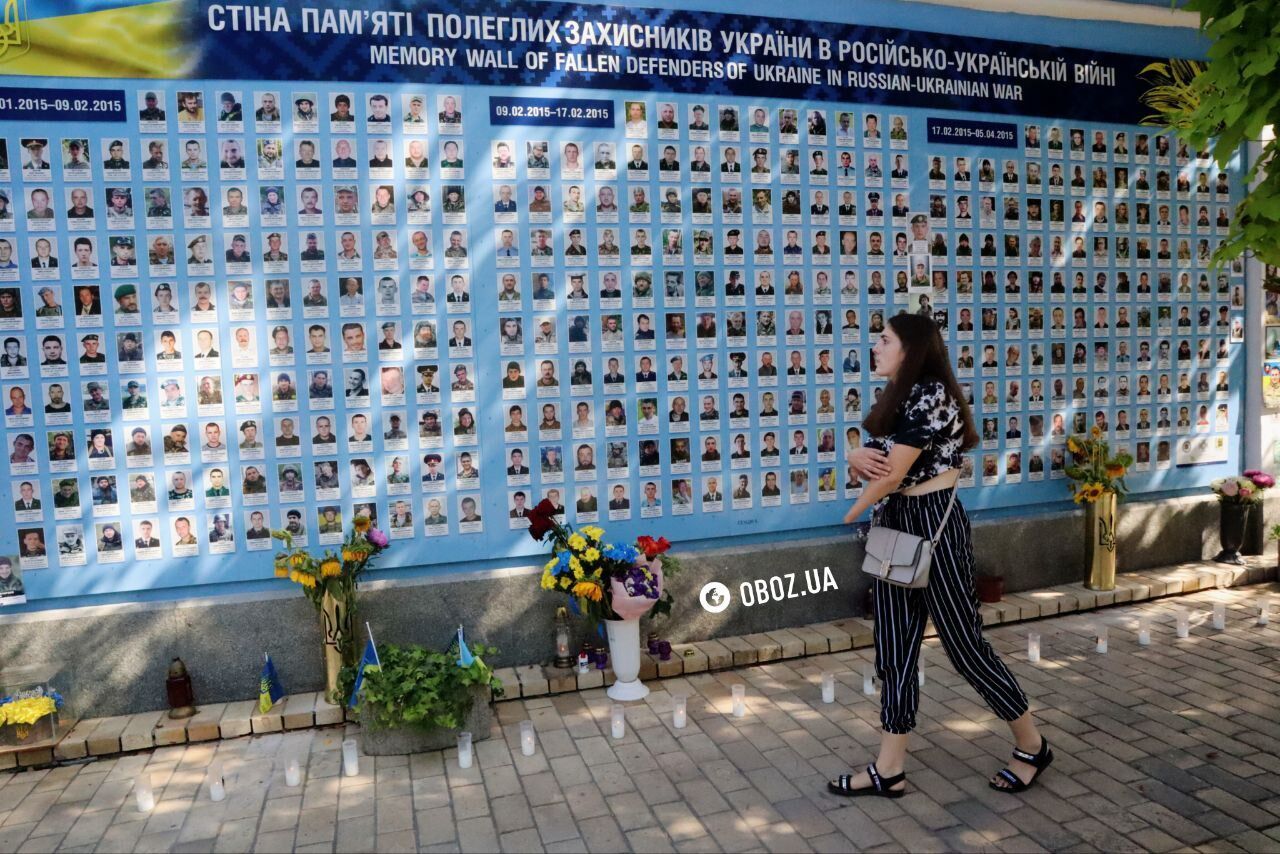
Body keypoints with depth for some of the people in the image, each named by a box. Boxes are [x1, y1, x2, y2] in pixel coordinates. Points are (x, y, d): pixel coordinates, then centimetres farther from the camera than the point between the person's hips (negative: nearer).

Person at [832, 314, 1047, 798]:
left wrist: (854, 513, -2)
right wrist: (855, 458, -12)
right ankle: (889, 770, 16)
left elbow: (891, 474, -19)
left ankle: (1033, 746, 25)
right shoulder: (894, 399, 12)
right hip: (897, 524, 9)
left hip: (935, 525, -9)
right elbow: (873, 464, 13)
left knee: (963, 643, 3)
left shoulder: (931, 395, -18)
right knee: (895, 648, 9)